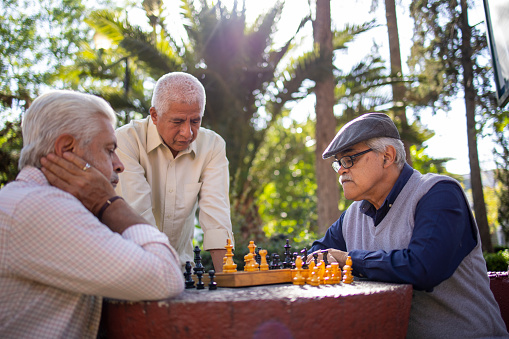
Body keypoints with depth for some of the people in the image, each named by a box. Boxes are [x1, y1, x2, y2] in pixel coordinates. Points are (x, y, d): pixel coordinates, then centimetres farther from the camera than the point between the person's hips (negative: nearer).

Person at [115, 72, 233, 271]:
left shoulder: (213, 146, -3)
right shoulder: (126, 140, -13)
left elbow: (216, 213, -11)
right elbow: (138, 216, -21)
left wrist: (224, 277, -23)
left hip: (179, 263, 3)